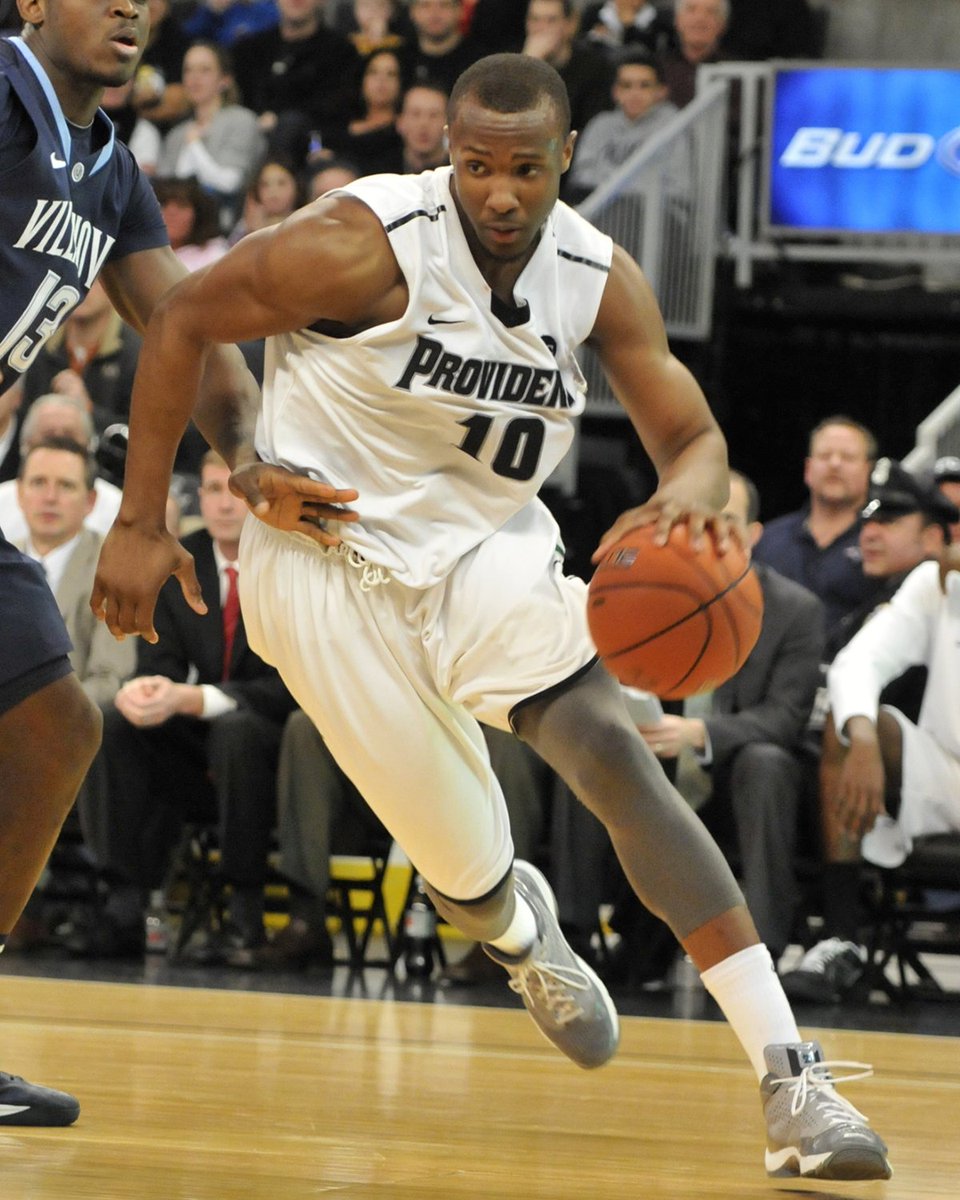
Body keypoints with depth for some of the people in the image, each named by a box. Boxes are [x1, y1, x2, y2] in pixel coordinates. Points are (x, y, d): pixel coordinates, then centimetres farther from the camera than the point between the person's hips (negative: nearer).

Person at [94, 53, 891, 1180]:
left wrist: (687, 495, -30)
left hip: (488, 547, 3)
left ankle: (790, 1078, -24)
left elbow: (694, 436, -3)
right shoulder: (370, 243, -23)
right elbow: (184, 318, -13)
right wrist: (140, 524, -12)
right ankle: (521, 932, 40)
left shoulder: (600, 279, -9)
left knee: (616, 755, -20)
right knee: (469, 874, -3)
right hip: (329, 558, -3)